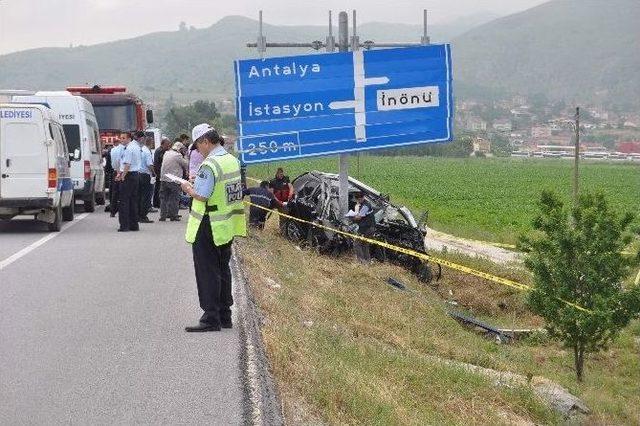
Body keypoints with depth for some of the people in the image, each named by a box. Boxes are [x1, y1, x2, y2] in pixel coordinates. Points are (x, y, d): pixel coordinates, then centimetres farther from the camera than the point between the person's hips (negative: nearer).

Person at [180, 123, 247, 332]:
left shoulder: (210, 165, -20)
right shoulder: (232, 160, 8)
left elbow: (201, 196, -23)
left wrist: (188, 188, -4)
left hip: (208, 228, -9)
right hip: (227, 226, 9)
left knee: (207, 273, -2)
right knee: (222, 270, 16)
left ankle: (211, 319, -2)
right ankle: (225, 316, 23)